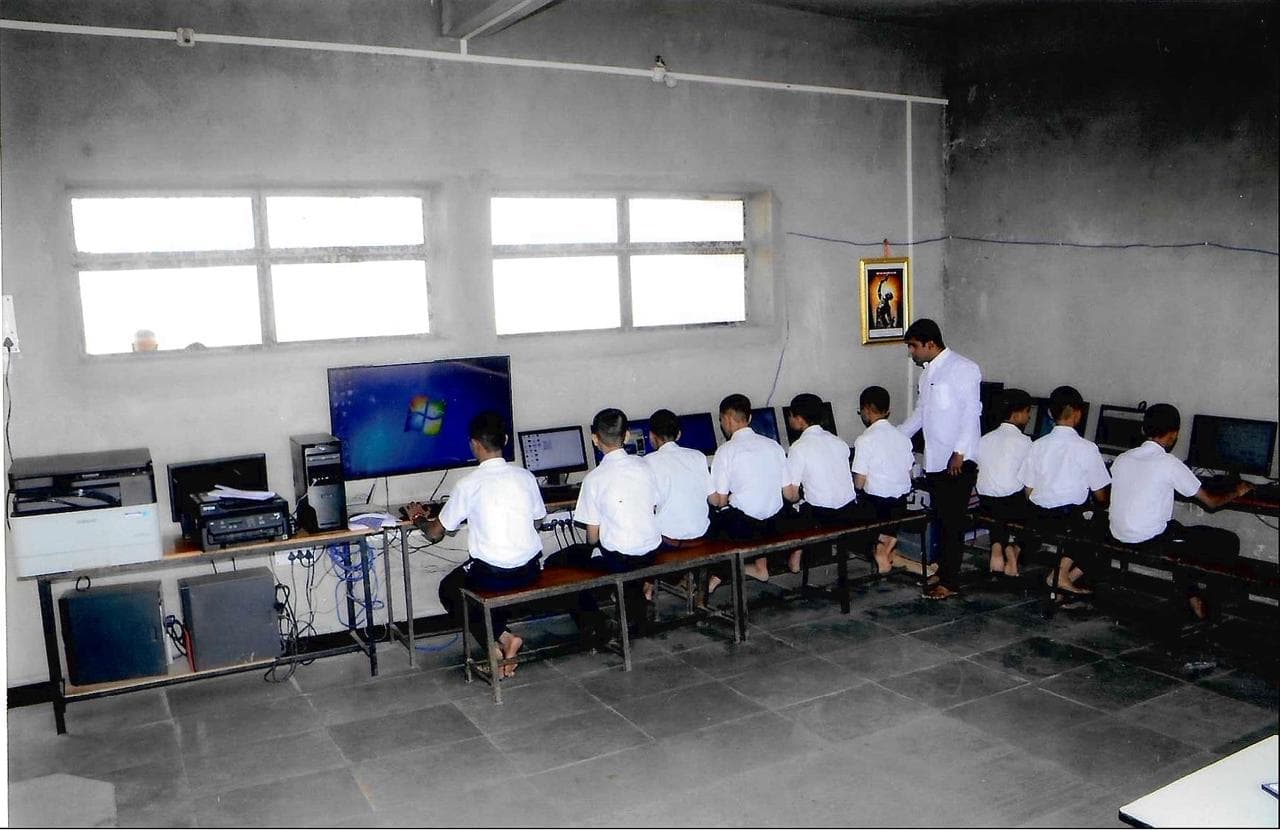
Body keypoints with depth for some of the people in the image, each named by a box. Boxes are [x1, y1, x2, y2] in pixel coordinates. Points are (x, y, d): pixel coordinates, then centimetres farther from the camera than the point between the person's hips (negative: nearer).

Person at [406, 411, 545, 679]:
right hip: (530, 569, 5)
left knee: (449, 589, 25)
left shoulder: (469, 484, -9)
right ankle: (504, 640, 21)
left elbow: (435, 533, 1)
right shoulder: (525, 476, 1)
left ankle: (500, 638, 8)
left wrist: (418, 517, 23)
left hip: (492, 574, -5)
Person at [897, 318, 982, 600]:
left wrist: (960, 453, -18)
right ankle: (943, 570, 21)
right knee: (941, 519, 12)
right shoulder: (928, 371, 16)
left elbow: (971, 412, -14)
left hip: (958, 461, -8)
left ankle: (949, 582, 3)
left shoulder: (963, 368, -10)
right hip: (934, 460, 8)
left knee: (953, 521, -3)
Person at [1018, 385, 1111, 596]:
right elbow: (1100, 496, 0)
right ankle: (1068, 576, 3)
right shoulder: (1087, 448, -7)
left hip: (1038, 521, 5)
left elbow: (1029, 492, 4)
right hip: (1071, 521, -5)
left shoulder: (1037, 445, 2)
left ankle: (1062, 571, 10)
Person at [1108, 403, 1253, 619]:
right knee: (1229, 542, 6)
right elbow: (1211, 502, -3)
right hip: (1150, 540, -7)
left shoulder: (1122, 459, 5)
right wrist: (1237, 492, 16)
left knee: (1176, 529, 34)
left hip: (1118, 536, 7)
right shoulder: (1169, 464, -11)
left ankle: (1191, 593, 31)